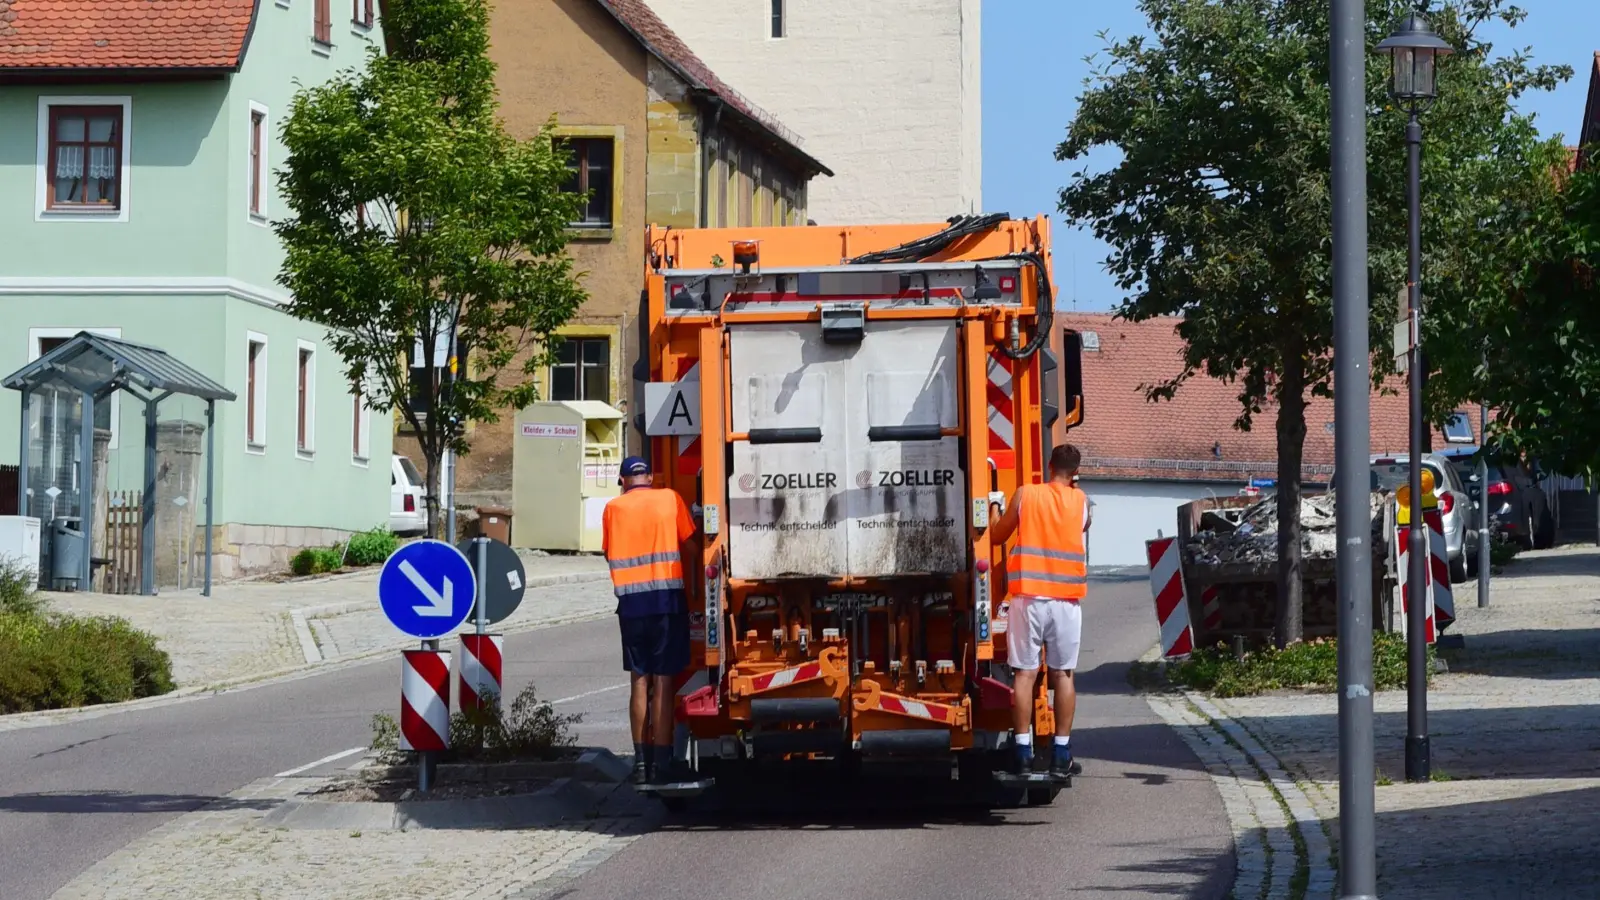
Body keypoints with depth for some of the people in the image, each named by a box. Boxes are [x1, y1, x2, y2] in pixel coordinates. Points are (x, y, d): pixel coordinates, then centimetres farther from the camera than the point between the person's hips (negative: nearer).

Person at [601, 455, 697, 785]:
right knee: (663, 682, -1)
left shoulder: (613, 508, 5)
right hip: (668, 598, -1)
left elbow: (609, 553, 9)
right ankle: (662, 763, -2)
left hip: (631, 601, 2)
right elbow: (690, 547, 2)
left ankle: (641, 760, 11)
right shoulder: (669, 499, 3)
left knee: (640, 680, 11)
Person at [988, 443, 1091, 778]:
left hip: (1029, 596, -1)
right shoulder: (1081, 502, 4)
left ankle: (1023, 753, 0)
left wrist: (1000, 514, 32)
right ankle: (1061, 756, 6)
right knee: (1063, 674, 6)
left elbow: (996, 536, 11)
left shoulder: (1025, 494, 2)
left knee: (1025, 673, 3)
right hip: (1066, 599, 1)